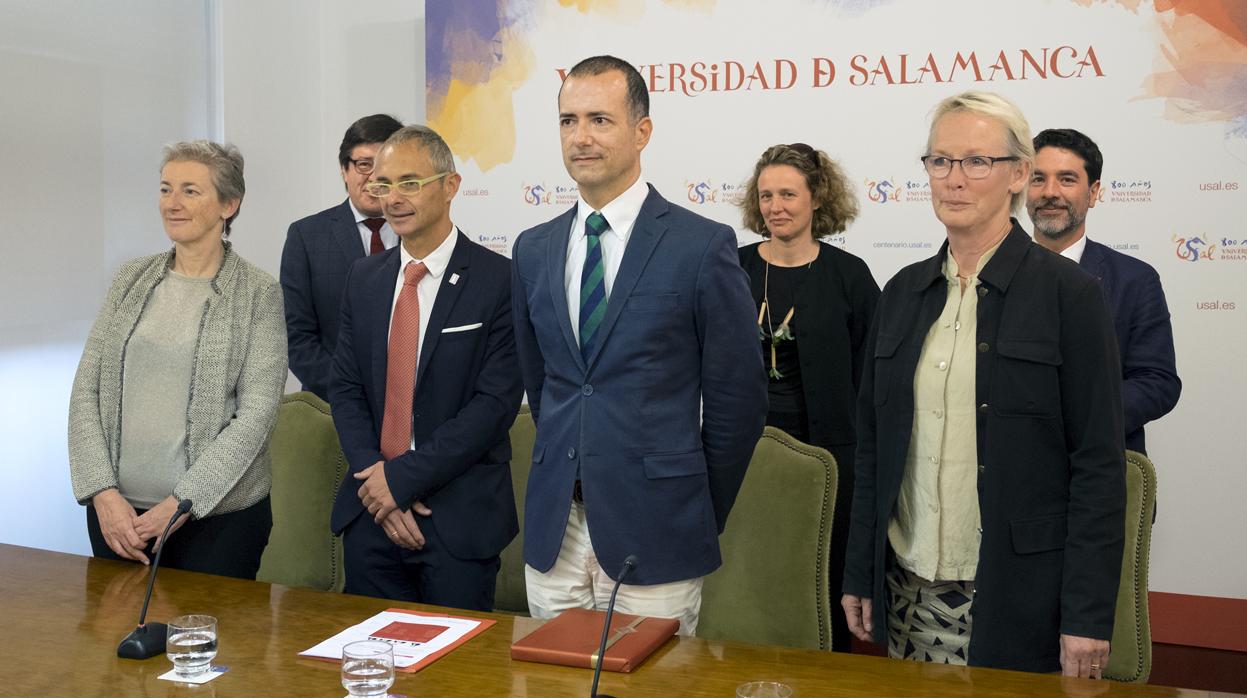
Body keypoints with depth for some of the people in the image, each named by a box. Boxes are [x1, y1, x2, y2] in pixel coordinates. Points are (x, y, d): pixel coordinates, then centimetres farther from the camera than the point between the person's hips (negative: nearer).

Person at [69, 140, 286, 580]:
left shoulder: (258, 294, -6)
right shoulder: (131, 280, 6)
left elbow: (256, 414, -11)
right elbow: (86, 390, 3)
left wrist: (181, 503, -16)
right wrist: (103, 492, -8)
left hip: (219, 514, -4)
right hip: (116, 511, 4)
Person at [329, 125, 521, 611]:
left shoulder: (498, 279, -10)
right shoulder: (364, 278, 9)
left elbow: (496, 402, -15)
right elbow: (345, 388, 8)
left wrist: (402, 477, -14)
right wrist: (376, 479, -7)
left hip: (459, 516, -5)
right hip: (371, 511, 5)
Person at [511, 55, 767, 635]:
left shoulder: (703, 246, -8)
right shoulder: (533, 249, 8)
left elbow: (737, 396, -4)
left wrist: (700, 515, 3)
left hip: (653, 536, -4)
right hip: (553, 532, 5)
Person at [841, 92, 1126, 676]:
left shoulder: (1068, 293, -7)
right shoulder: (903, 292, 7)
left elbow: (1099, 465, -8)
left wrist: (1088, 617, -12)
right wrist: (859, 575, 9)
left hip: (1018, 595, -4)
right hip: (908, 589, 4)